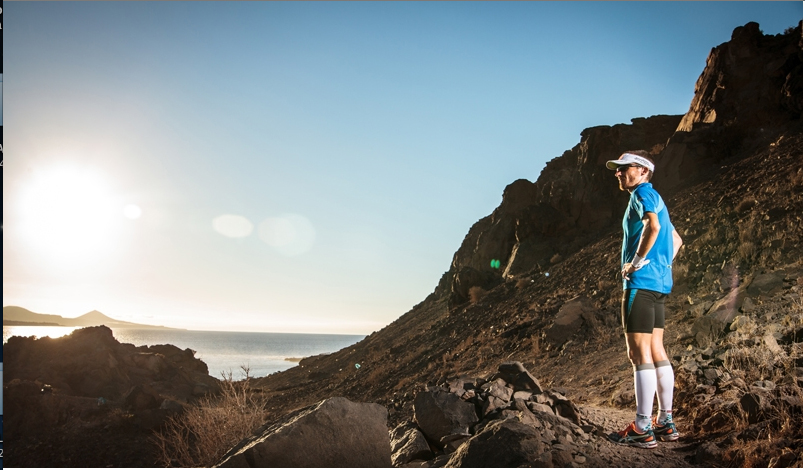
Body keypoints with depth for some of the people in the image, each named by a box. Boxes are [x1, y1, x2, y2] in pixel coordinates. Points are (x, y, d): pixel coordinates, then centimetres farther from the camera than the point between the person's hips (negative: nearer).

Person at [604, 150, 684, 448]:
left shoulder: (643, 193, -6)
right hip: (660, 282, 10)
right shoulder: (655, 198, 23)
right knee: (656, 350, 12)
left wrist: (638, 261, -17)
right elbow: (676, 240, 30)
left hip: (641, 282, -10)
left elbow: (653, 226, -26)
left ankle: (642, 429, -4)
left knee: (640, 353, -8)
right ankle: (665, 423, 18)